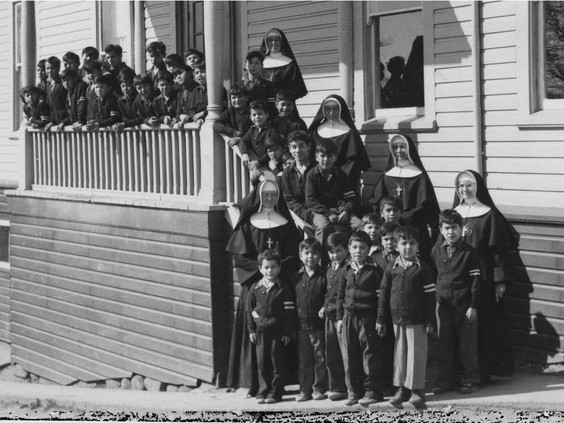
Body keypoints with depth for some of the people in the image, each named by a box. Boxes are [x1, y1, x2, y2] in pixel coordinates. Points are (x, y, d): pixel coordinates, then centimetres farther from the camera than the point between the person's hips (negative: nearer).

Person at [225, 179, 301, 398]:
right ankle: (254, 383, -3)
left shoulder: (285, 223, 10)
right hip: (254, 283, -1)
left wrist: (279, 270, -11)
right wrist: (260, 269, -13)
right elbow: (239, 255, 0)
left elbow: (294, 255, 5)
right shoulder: (248, 224, 6)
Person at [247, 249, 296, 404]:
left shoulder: (283, 288, -1)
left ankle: (275, 392, 8)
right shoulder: (255, 288, 6)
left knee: (277, 363, 1)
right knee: (262, 363, 4)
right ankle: (262, 392, 11)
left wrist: (287, 332, -6)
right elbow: (249, 310, 10)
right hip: (260, 331, 2)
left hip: (278, 331, -2)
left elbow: (289, 311, -2)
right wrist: (251, 330, 4)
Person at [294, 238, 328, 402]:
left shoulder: (323, 277, -3)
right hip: (301, 324, 3)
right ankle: (305, 390, 13)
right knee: (304, 359, 8)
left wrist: (325, 308, -15)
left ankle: (319, 389, 11)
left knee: (320, 358, 2)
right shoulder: (297, 277, 6)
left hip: (318, 324, -3)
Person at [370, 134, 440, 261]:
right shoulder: (387, 175, 13)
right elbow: (376, 202, 10)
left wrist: (402, 218, -15)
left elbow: (424, 207, -6)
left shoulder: (419, 175, 1)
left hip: (413, 230, -3)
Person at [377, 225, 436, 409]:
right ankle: (401, 389, 17)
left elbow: (430, 296, -3)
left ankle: (417, 390, 6)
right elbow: (383, 294, 9)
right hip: (398, 319, 3)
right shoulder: (391, 268, 6)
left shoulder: (422, 269, -3)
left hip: (417, 320, -3)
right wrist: (381, 320, 8)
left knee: (416, 354, 0)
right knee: (400, 353, 9)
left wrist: (430, 321, -6)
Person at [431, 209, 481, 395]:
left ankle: (469, 380, 12)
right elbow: (432, 274, 17)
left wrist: (473, 306, -10)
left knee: (467, 343, 2)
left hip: (464, 304, -4)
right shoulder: (437, 250, 5)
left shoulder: (469, 252, -7)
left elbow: (476, 280, -7)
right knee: (445, 343, 8)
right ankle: (446, 379, 16)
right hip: (443, 303, 4)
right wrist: (436, 294, 12)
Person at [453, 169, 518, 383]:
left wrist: (500, 280, -9)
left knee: (481, 323, -3)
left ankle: (483, 371, 3)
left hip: (482, 279, -4)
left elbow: (499, 249, -6)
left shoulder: (489, 214, -5)